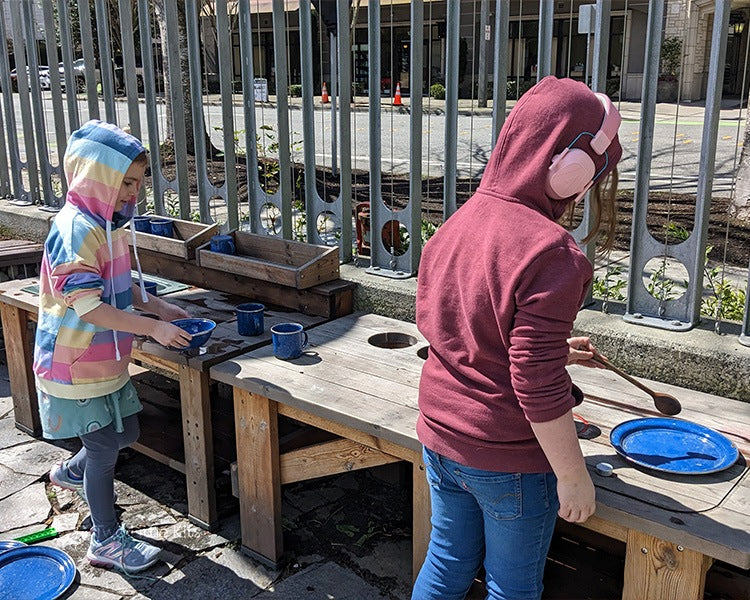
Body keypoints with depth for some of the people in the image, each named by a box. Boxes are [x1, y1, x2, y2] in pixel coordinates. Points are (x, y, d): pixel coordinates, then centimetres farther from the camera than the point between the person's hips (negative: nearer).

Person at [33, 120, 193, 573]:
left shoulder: (110, 223, 6)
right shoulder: (76, 230, -24)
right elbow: (86, 306, -27)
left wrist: (157, 305, 4)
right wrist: (153, 327, -27)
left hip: (107, 361, 9)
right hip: (77, 366, -9)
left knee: (126, 433, 21)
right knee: (105, 450, 4)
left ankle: (72, 473, 49)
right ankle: (107, 540, 22)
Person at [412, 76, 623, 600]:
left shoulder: (456, 225, 0)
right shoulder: (549, 253, -25)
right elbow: (538, 386, -25)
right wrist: (573, 475, -12)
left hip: (441, 436, 7)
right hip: (509, 458, -7)